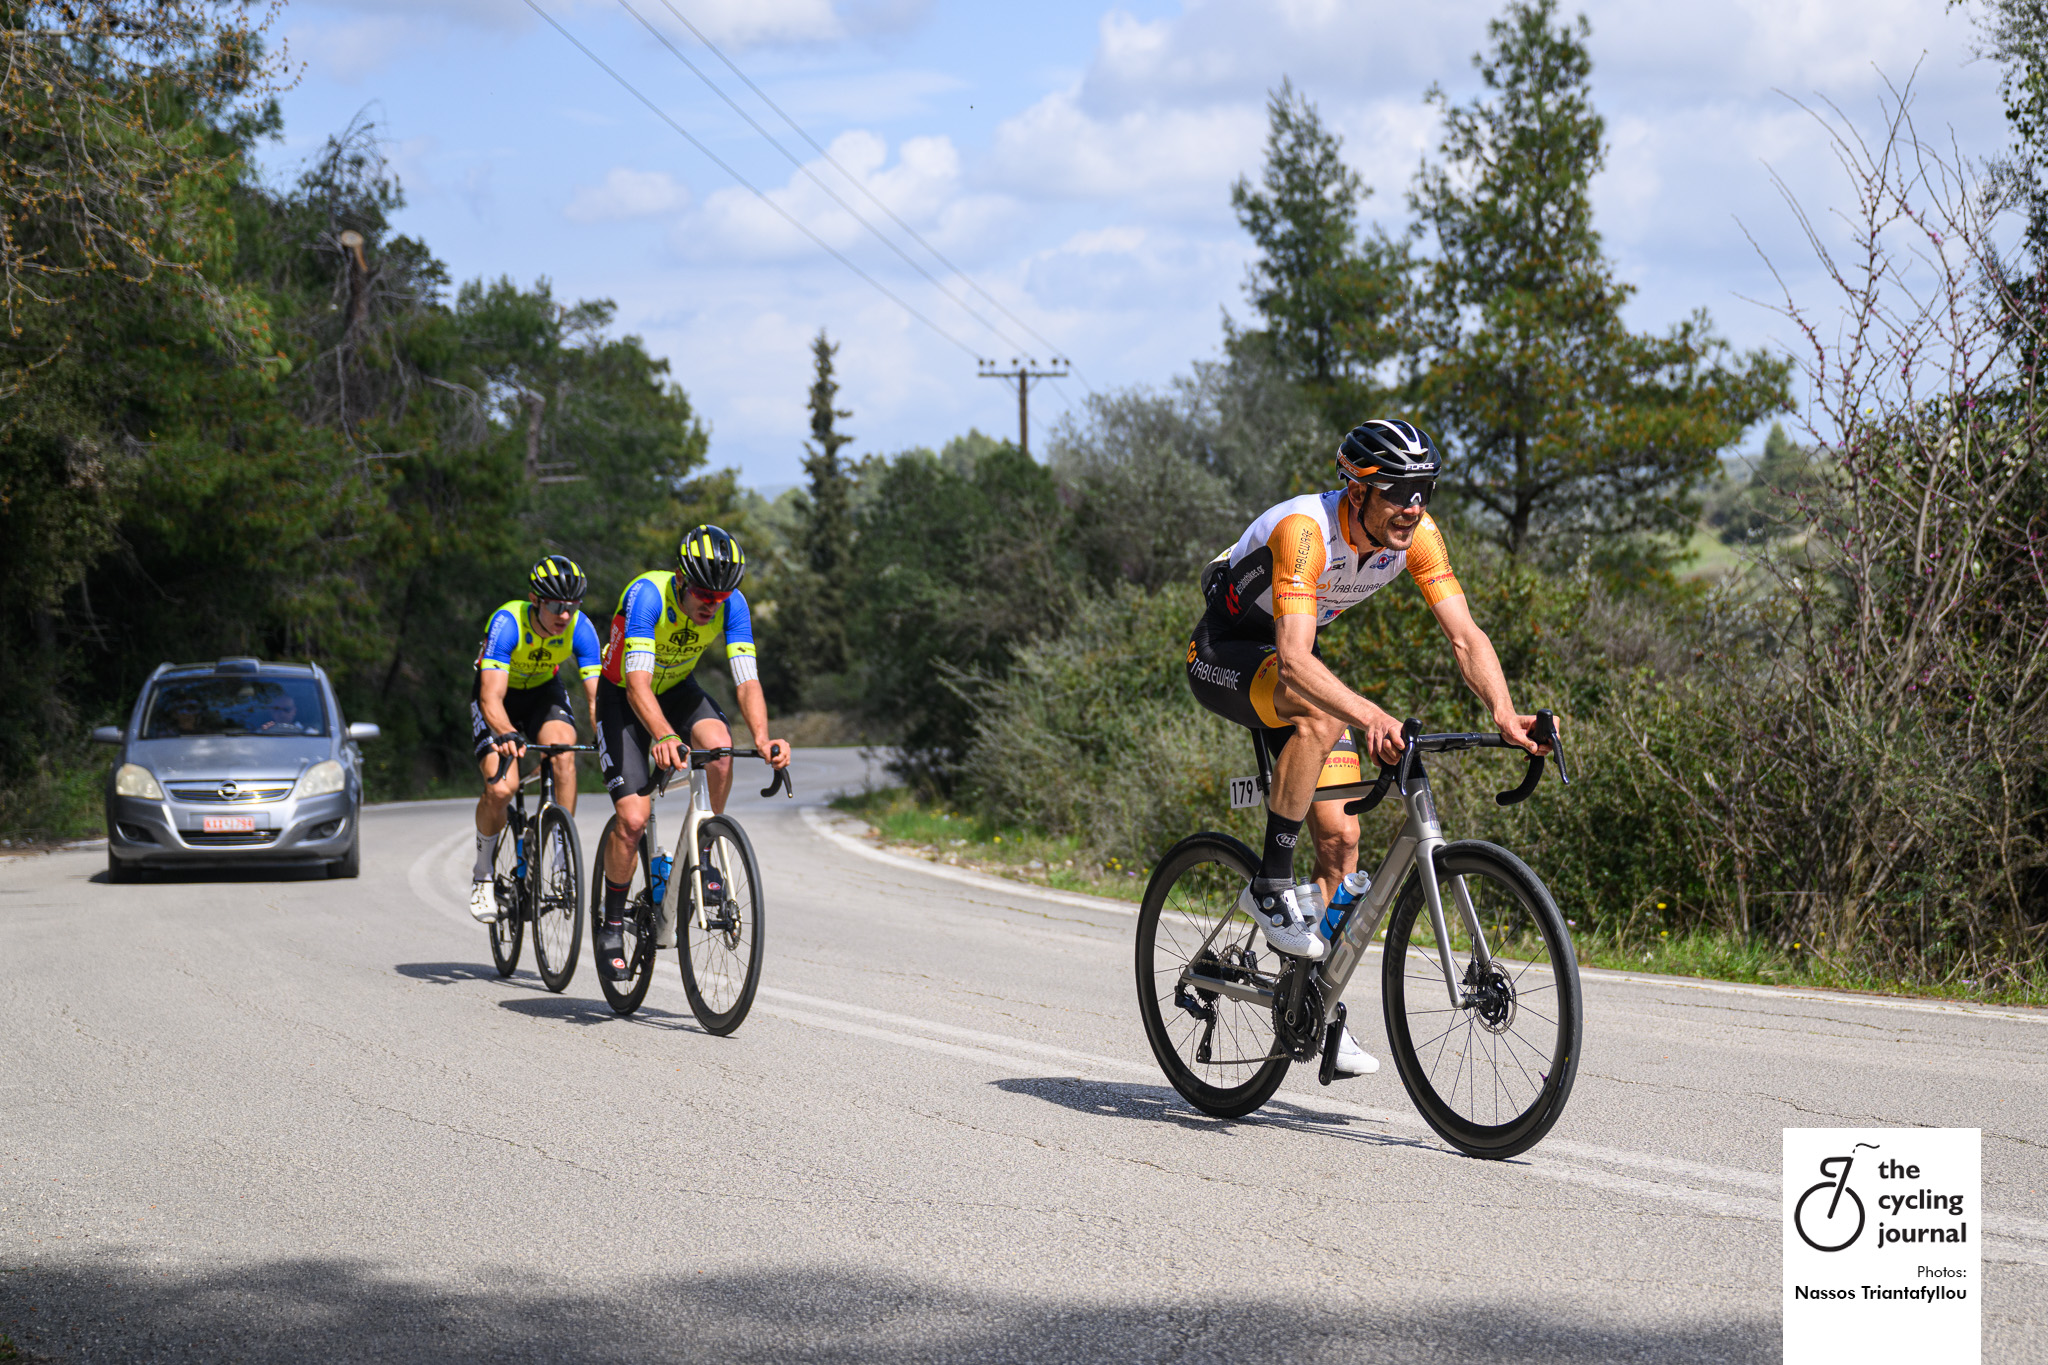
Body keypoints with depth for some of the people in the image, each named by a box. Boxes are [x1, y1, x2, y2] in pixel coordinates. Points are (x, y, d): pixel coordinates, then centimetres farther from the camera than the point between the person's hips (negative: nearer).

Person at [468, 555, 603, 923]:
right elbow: (492, 699, -41)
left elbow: (595, 694, -27)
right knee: (501, 788, -22)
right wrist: (507, 736, -61)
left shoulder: (580, 628, -25)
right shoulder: (506, 623, -34)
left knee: (564, 751, -30)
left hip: (544, 691, 2)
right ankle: (483, 872, 5)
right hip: (500, 695, -2)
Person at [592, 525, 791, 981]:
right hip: (623, 696, -3)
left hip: (677, 689, 4)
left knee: (719, 747, -30)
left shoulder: (732, 605, -21)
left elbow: (747, 682, -27)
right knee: (633, 819, -17)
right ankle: (611, 926, 3)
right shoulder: (646, 596, -33)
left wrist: (762, 739, -46)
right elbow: (638, 684, -42)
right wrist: (663, 736, -60)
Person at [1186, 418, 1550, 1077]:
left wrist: (1506, 715, -36)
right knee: (1321, 715, -38)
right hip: (1223, 653, -6)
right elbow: (1296, 658, -44)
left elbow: (1465, 636, -19)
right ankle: (1270, 887, -25)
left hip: (1288, 663, 7)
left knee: (1341, 837, -1)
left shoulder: (1416, 534, -16)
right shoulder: (1305, 529, -35)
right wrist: (1370, 716, -59)